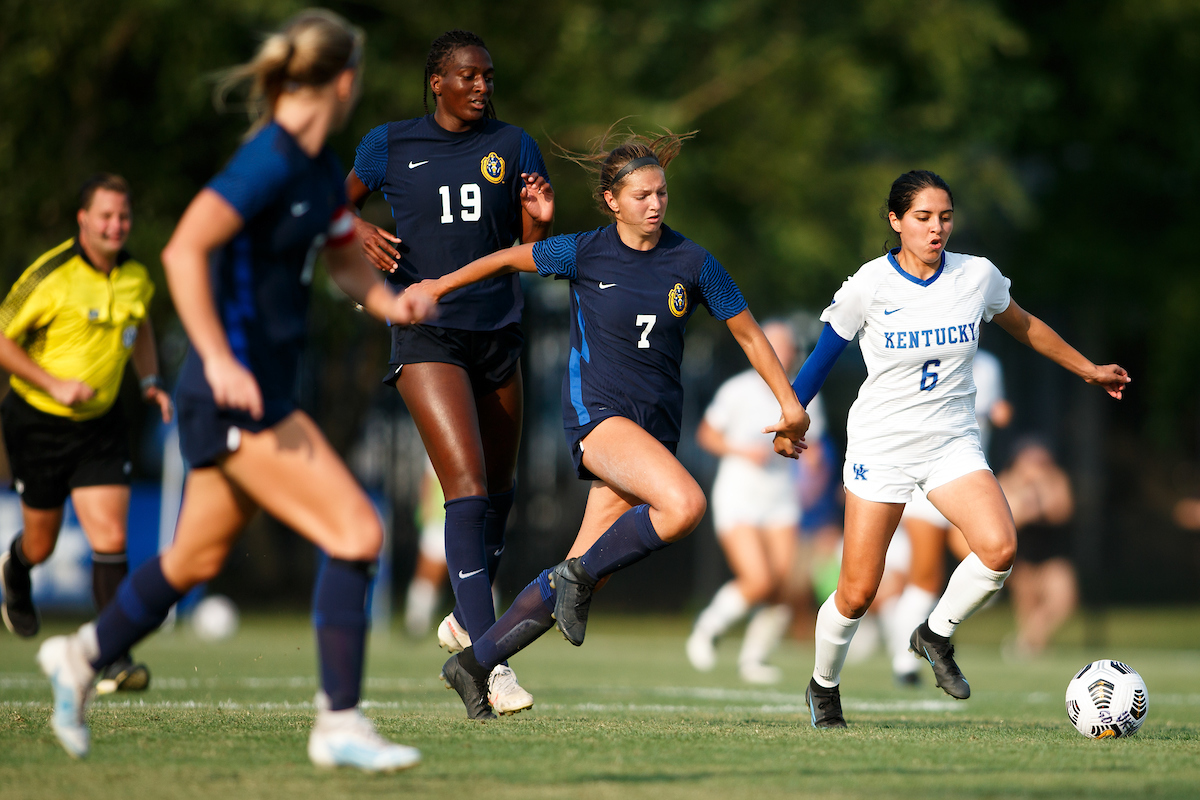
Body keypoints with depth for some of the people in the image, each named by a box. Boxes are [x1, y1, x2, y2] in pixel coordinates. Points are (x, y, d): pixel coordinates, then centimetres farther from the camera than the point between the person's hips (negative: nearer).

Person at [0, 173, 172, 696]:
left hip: (101, 423, 3)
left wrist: (149, 382, 7)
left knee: (110, 540, -11)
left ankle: (114, 659, -11)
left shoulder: (136, 277, -1)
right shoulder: (50, 277, -18)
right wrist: (54, 384, -22)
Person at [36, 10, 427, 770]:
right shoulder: (270, 161, -19)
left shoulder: (320, 168, 10)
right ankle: (339, 722, -10)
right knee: (357, 531, -14)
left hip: (259, 395, 10)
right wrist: (218, 359, -31)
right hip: (236, 394, -10)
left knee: (197, 559, 21)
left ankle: (84, 655, 41)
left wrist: (392, 302, 0)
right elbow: (184, 251, -26)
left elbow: (348, 258, 21)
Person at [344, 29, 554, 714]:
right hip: (426, 333, -4)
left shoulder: (512, 146, 6)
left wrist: (541, 219, -16)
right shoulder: (391, 144, 2)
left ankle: (467, 618, 41)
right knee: (468, 487, -18)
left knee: (500, 490, 15)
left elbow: (534, 253, 6)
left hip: (498, 333, 4)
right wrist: (360, 231, -6)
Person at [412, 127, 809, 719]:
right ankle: (581, 574, -10)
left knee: (583, 575, 0)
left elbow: (748, 334, 10)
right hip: (596, 411, -4)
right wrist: (439, 286, 18)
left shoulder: (692, 263, 2)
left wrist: (790, 409, 8)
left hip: (656, 425, 4)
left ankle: (474, 663, 13)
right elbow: (512, 260, 12)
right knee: (685, 504, -31)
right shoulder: (584, 254, -4)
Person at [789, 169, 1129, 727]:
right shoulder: (870, 284, -10)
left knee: (999, 548, -25)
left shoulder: (978, 276, -3)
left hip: (953, 441, 2)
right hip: (880, 445, -2)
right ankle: (823, 686, 25)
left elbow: (1023, 326, 16)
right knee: (857, 593, -4)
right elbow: (825, 352, 4)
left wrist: (1089, 371, 24)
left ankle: (936, 635, 2)